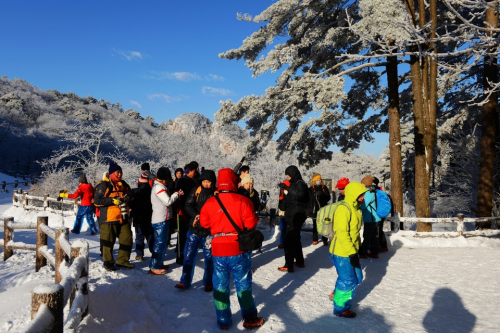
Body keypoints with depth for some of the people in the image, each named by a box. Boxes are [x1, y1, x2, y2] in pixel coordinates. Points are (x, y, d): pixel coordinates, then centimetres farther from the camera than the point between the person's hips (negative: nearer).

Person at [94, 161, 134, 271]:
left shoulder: (123, 184, 13)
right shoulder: (104, 185, -8)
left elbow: (129, 195, 28)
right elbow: (97, 201, -15)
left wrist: (127, 198, 3)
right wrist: (113, 200, -19)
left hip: (123, 218, 7)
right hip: (109, 218, -6)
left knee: (127, 239, 8)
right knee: (108, 242, 3)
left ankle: (122, 260, 23)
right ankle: (108, 263, 18)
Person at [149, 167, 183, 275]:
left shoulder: (160, 186, 16)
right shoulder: (159, 187, -16)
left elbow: (167, 200, 14)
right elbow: (168, 201, -22)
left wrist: (176, 194, 2)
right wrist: (177, 194, -9)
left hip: (163, 219, 10)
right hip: (160, 220, -10)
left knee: (162, 242, 17)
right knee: (160, 243, -6)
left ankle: (158, 263, 27)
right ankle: (154, 267, 0)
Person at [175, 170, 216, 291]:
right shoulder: (196, 191, 0)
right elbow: (188, 205, -1)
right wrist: (196, 215, -19)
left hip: (209, 231, -2)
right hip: (194, 229, 3)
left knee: (209, 258, 8)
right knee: (189, 256, 8)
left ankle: (208, 283, 25)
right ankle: (185, 281, 23)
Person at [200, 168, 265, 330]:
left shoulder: (210, 203, -3)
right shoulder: (242, 201, -12)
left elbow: (204, 223, 7)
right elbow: (251, 223, -11)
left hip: (218, 250, 2)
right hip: (238, 249, -2)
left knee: (220, 286, 13)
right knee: (243, 284, 11)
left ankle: (223, 321, 22)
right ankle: (250, 319, 21)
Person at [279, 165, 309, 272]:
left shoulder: (300, 184, -14)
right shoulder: (295, 183, 14)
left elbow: (300, 195, -36)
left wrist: (289, 187, -31)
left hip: (296, 216, -10)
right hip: (293, 216, 10)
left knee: (289, 240, -7)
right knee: (295, 239, 20)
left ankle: (288, 266, -3)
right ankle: (299, 261, 31)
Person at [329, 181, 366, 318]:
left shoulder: (355, 208, 10)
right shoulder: (343, 209, -21)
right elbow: (342, 233, -25)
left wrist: (356, 247, 21)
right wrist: (352, 253, -24)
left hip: (351, 251, 10)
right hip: (342, 253, -9)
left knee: (357, 278, 17)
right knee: (348, 281, 0)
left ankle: (338, 294, 39)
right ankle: (340, 308, 20)